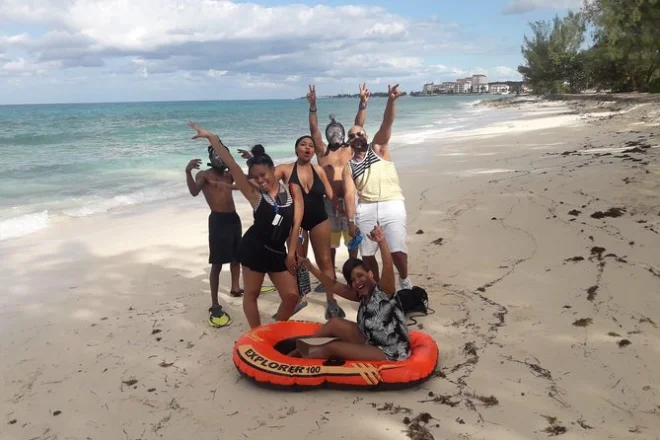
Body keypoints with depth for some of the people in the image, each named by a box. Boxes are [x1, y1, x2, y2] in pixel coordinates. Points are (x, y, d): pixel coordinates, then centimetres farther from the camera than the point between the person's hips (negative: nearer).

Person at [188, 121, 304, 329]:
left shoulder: (293, 190, 0)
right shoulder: (255, 194, -5)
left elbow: (296, 224, 0)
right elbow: (232, 165, -12)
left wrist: (291, 254, -1)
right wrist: (211, 138, -17)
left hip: (278, 251, 3)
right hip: (254, 248, -2)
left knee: (292, 296, 3)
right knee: (251, 294, 6)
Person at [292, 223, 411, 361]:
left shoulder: (383, 291, -19)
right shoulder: (363, 295, 4)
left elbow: (388, 268, -39)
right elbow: (333, 285, 9)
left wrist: (382, 242, -55)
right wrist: (311, 268, 3)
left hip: (391, 353, -8)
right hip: (372, 343, 8)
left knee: (332, 347, -7)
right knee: (335, 323, 6)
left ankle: (308, 353, 21)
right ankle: (304, 348, 21)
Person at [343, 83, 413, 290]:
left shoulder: (378, 147, 8)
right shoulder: (348, 167, 11)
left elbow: (387, 124, -9)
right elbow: (349, 194, 2)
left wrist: (391, 101, -26)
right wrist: (351, 221, -6)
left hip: (392, 204, -3)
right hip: (366, 209, 3)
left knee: (397, 250, -12)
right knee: (367, 254, 5)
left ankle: (404, 280, 17)